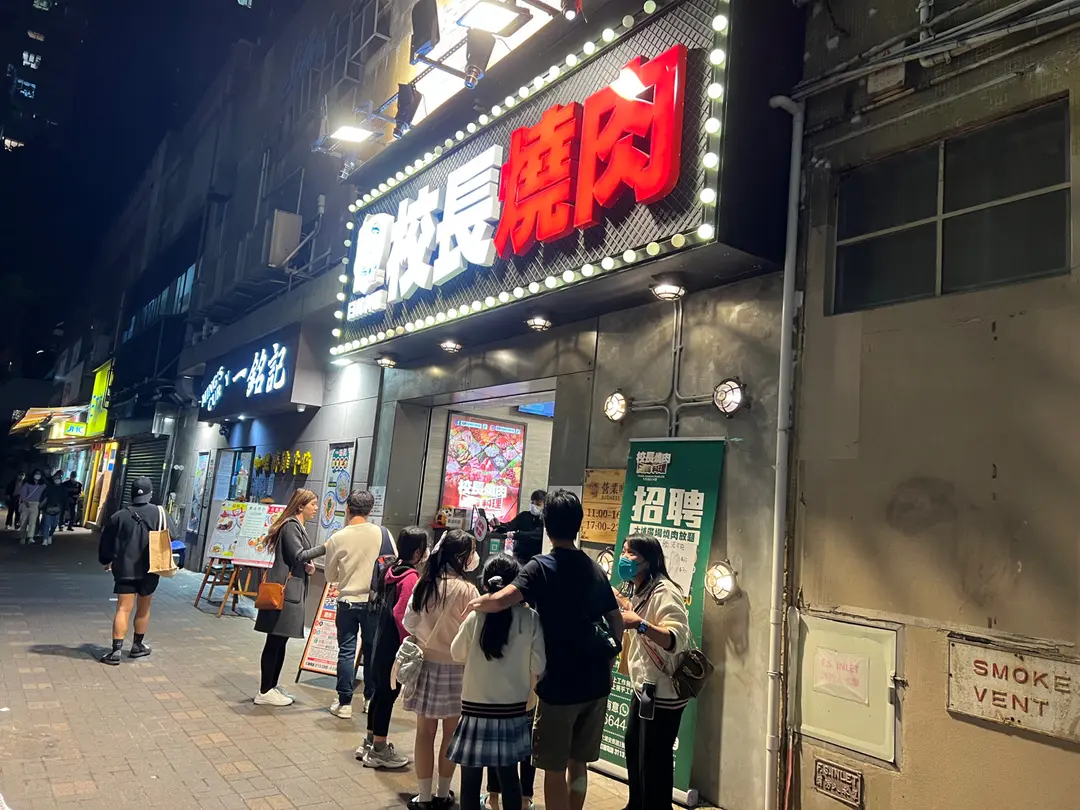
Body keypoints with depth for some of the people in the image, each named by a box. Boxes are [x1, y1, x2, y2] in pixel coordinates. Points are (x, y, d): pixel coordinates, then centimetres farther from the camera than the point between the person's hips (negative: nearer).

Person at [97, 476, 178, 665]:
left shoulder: (119, 516, -3)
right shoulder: (158, 513, -6)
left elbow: (106, 543, 6)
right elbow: (172, 534, 0)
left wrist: (106, 561, 24)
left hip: (124, 570, 0)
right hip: (149, 570, 0)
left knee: (123, 609, 0)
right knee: (143, 609, 15)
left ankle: (116, 650, -6)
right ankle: (138, 646, 27)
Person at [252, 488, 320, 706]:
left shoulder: (299, 526, 19)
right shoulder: (291, 525, -11)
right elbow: (298, 555, -20)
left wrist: (308, 567, 4)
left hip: (292, 590, 10)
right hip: (284, 590, -10)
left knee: (281, 641, 13)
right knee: (275, 641, -4)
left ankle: (272, 687, 21)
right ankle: (265, 692, 1)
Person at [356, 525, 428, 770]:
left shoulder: (390, 569, 5)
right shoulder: (410, 577, -20)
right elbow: (401, 614, -25)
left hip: (382, 640, 9)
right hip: (395, 646, -9)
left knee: (380, 690, 19)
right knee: (389, 693, 3)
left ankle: (370, 742, 33)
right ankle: (379, 750, 14)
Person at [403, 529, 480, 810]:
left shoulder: (423, 584, -2)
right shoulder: (466, 589, -16)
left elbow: (408, 622, 6)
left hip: (425, 663, 4)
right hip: (453, 666, -4)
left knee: (425, 731, 10)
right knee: (451, 733, 12)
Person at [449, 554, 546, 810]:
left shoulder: (476, 616, -13)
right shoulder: (531, 618, -11)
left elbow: (457, 654, 3)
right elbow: (539, 666, -2)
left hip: (477, 708, -2)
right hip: (514, 709, 2)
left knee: (471, 780, 10)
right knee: (509, 777, 18)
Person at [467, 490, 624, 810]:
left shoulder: (541, 567, -12)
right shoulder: (595, 568, 7)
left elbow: (499, 601, -27)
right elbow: (617, 621, 13)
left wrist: (475, 604, -8)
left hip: (560, 682, -6)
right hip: (596, 681, 6)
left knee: (555, 769, 8)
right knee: (579, 763, 19)